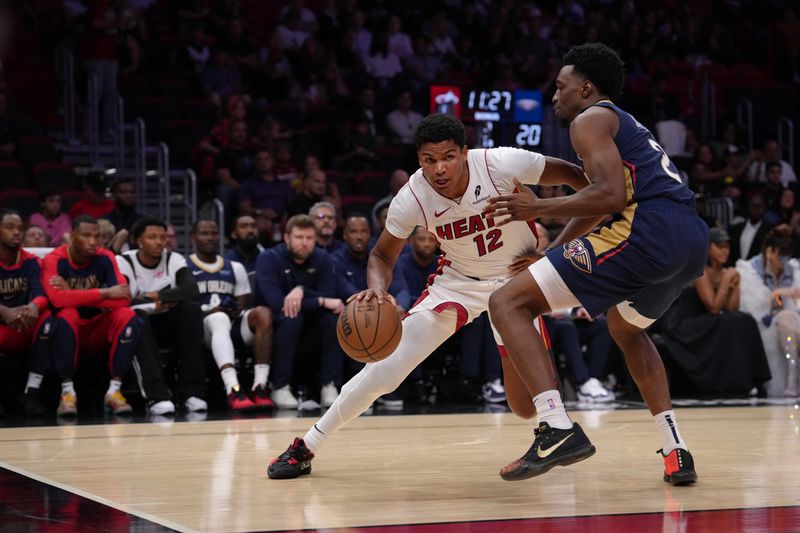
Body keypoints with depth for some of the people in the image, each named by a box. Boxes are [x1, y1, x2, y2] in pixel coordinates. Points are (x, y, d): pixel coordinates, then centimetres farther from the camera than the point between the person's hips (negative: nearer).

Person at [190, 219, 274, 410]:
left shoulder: (235, 268, 22)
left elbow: (242, 307, 17)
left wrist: (237, 312, -8)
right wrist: (206, 312, -16)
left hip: (234, 325, 4)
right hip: (202, 326, -4)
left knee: (262, 313, -28)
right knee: (219, 318, -40)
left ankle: (260, 387, -36)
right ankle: (233, 390, -58)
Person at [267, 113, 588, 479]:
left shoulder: (501, 164, -28)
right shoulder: (411, 199, -22)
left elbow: (570, 174, -11)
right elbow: (382, 255, -6)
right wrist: (377, 287, -28)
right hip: (458, 281, 1)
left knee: (526, 405, -13)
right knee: (385, 366, -11)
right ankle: (305, 448, 4)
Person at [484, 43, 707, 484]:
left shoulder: (590, 119, 5)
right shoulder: (627, 126, 34)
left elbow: (611, 196, -11)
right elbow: (599, 203, 39)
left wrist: (539, 208, -2)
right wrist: (547, 255, 39)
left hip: (647, 228, -10)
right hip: (693, 239, 10)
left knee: (508, 303, -7)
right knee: (626, 328, 38)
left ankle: (557, 427, -25)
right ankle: (675, 451, 25)